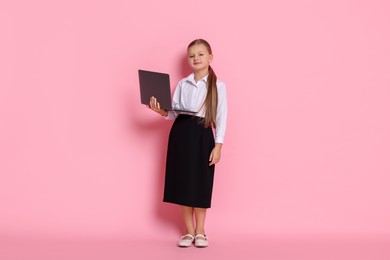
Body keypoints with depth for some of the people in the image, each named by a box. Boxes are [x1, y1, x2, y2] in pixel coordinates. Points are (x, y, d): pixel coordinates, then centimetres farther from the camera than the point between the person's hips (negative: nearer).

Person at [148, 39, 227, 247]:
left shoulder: (218, 86, -1)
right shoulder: (182, 84, 9)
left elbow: (221, 117, -3)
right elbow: (174, 113, 8)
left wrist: (218, 145, -9)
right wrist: (160, 111, -12)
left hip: (202, 135, -3)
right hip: (181, 132, 3)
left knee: (201, 183, 2)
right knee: (183, 181, 5)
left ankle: (200, 231, 18)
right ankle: (189, 231, 18)